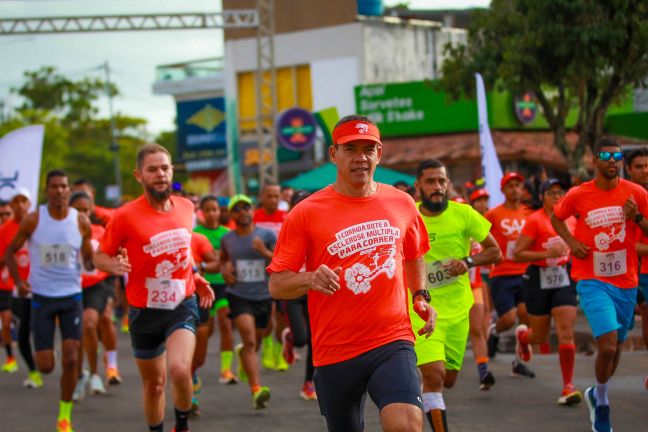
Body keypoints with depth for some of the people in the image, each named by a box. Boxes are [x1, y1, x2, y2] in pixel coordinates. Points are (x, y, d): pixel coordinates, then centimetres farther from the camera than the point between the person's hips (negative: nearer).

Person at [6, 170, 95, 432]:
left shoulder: (81, 222, -3)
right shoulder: (32, 221, -7)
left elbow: (89, 260, 7)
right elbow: (11, 251, 6)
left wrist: (92, 263, -17)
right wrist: (17, 281, -8)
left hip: (71, 296, 1)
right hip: (41, 298, -1)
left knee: (71, 360, -10)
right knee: (46, 366, -1)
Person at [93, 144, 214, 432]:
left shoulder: (185, 207, 1)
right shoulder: (125, 216, -13)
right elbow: (100, 257, -5)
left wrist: (196, 278, 8)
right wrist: (114, 265, -26)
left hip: (182, 305, 1)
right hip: (145, 311, -1)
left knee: (179, 370, -23)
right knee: (153, 384, 12)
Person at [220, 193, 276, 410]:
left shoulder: (267, 235, -2)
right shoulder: (227, 239, 4)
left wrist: (265, 252, -20)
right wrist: (224, 269, 3)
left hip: (263, 296, 2)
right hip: (238, 296, -1)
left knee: (255, 343, 17)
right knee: (250, 341, -19)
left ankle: (242, 353, 56)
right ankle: (256, 390, -27)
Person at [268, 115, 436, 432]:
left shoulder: (401, 203, 6)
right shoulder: (306, 213, -4)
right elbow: (276, 285, -4)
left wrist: (420, 295, 11)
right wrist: (310, 279, -23)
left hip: (392, 341, 1)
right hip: (334, 352, 0)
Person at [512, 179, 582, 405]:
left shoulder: (570, 219, 7)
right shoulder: (535, 220, -10)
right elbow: (517, 254, -14)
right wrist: (547, 254, -22)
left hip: (564, 278, 3)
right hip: (539, 279, -3)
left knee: (566, 333, -9)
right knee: (540, 336, 10)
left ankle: (568, 386, -6)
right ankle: (522, 335, 48)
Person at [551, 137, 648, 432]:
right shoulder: (578, 195, -5)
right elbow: (556, 218, 14)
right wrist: (571, 242, -3)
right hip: (593, 282, -3)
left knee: (615, 347, 15)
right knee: (608, 345, -18)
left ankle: (597, 394, 42)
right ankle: (601, 402, 5)